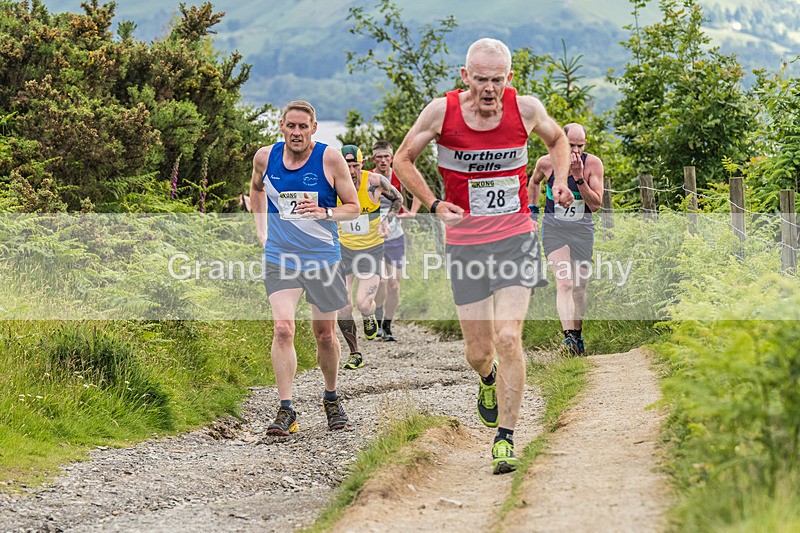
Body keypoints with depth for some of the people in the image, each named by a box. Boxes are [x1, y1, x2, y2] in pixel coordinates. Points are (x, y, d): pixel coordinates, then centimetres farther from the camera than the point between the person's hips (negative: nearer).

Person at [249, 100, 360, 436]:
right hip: (279, 257, 1)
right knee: (282, 329, -16)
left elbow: (353, 207, -2)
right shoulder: (265, 157, 0)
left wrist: (324, 212, -22)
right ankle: (286, 411, -16)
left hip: (322, 257, -1)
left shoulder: (330, 159, -8)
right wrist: (261, 231, 15)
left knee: (325, 334, 11)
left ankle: (331, 399, 34)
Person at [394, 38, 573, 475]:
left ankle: (505, 438, -3)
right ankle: (489, 380, 45)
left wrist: (560, 179, -1)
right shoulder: (442, 111, -10)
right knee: (479, 352, 6)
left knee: (508, 339, -16)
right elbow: (403, 160, 4)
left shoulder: (526, 108, -6)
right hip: (465, 245, 0)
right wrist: (434, 205, -8)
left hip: (516, 240, 0)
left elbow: (557, 139, 17)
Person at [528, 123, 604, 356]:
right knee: (564, 283, -18)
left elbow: (596, 205, -15)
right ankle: (568, 336, -28)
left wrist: (579, 178, -24)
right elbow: (534, 182, 16)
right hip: (554, 229, -1)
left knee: (579, 288, 7)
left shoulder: (593, 164, -11)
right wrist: (533, 211, 11)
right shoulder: (546, 162, -9)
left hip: (582, 230, 1)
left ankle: (578, 335, 27)